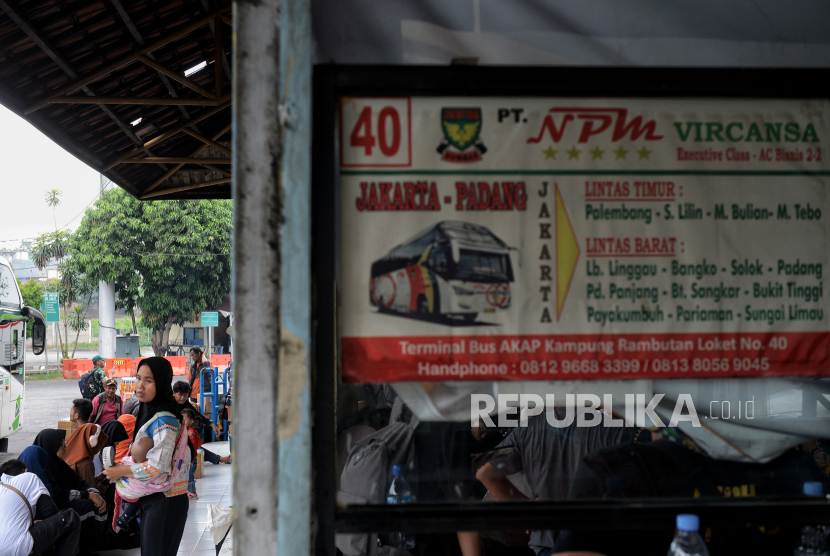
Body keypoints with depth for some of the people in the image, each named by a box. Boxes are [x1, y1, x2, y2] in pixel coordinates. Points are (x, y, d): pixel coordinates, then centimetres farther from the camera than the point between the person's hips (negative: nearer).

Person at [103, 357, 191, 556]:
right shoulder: (147, 411, 10)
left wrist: (121, 472, -12)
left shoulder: (165, 420, -20)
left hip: (164, 501, -9)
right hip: (150, 500, 9)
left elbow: (157, 467, -24)